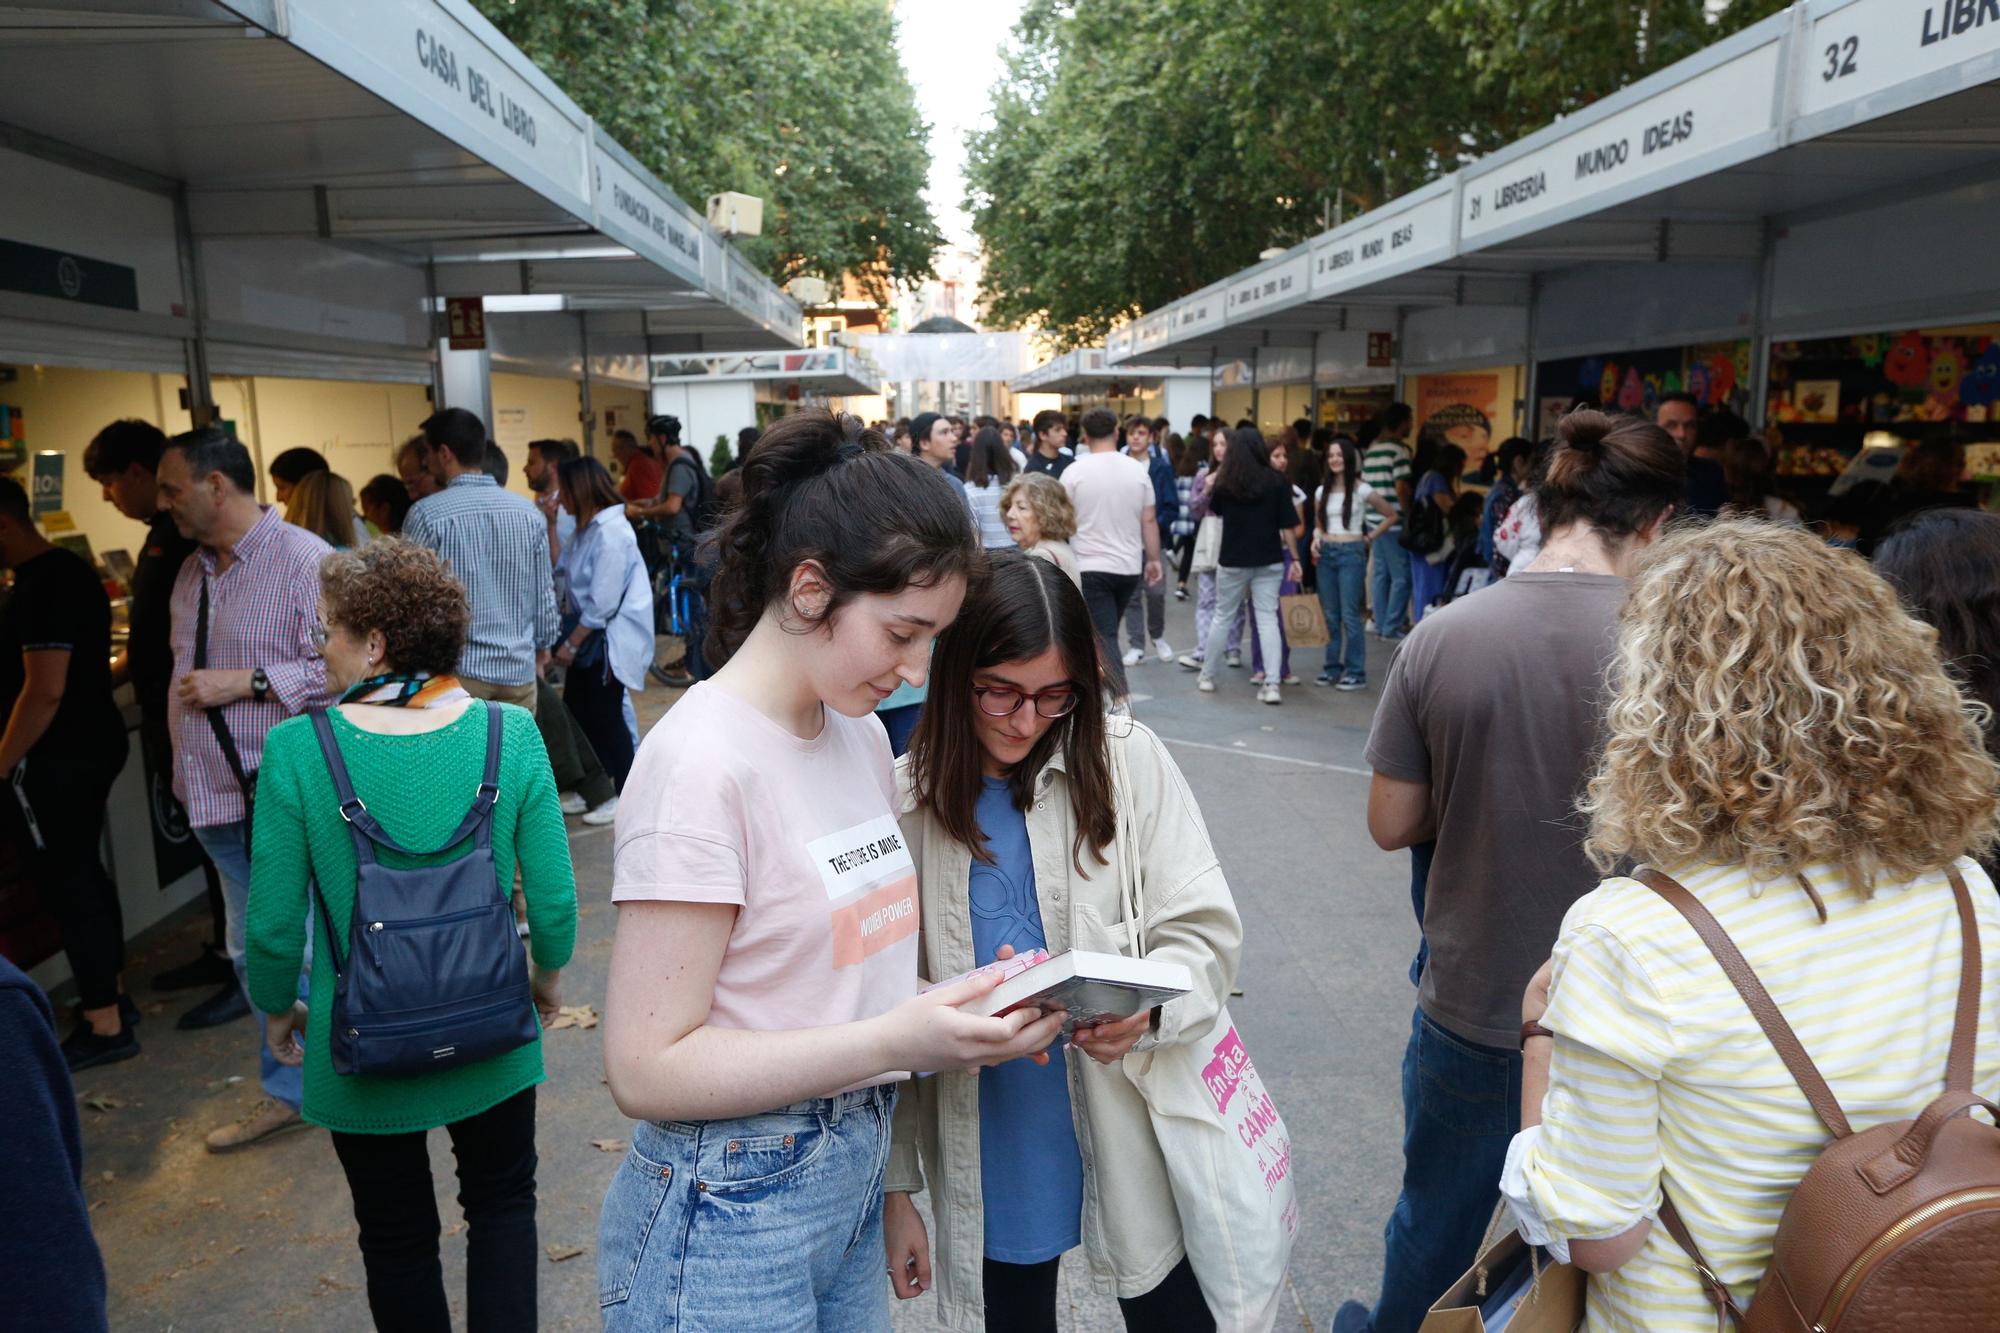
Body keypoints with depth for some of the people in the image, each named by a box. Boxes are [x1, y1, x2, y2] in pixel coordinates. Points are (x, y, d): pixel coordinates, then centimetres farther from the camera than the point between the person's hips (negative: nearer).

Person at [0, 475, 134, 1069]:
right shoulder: (68, 569, 11)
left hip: (56, 758, -10)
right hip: (91, 742, 10)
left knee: (65, 885, -2)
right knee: (84, 873, 18)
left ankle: (106, 1027, 7)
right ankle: (113, 995, 29)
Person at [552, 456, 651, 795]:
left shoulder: (610, 532, -21)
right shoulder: (588, 528, 10)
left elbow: (603, 601, -22)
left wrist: (571, 642, -15)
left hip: (610, 639, -9)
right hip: (589, 634, 9)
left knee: (606, 716, 0)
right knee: (576, 712, 14)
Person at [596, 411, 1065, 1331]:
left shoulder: (859, 733, 2)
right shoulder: (702, 762, -21)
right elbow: (647, 1068, -20)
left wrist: (963, 1007, -8)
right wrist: (895, 1039, -26)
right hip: (734, 1217, -6)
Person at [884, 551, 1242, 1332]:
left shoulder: (1125, 760, -8)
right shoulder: (908, 800, -7)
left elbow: (1205, 930, -5)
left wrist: (1146, 1005, -27)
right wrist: (894, 1187, 1)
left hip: (1132, 1137, 0)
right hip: (991, 1161, 1)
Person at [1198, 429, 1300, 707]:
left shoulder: (1225, 482, -5)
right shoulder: (1277, 480, -5)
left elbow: (1213, 509, 15)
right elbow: (1288, 524, -5)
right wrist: (1294, 558, 1)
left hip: (1233, 560, 0)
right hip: (1269, 560, 0)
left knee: (1222, 616, 13)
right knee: (1268, 618, 2)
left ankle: (1207, 677, 22)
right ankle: (1271, 684, -5)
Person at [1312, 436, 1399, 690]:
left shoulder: (1361, 490, -4)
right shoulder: (1322, 491, 10)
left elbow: (1391, 515, 3)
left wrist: (1370, 538, 0)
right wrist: (1316, 539, -2)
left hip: (1351, 554, -5)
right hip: (1326, 554, 5)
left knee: (1349, 615, -7)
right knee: (1330, 616, 8)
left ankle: (1356, 672, -2)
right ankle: (1333, 668, 15)